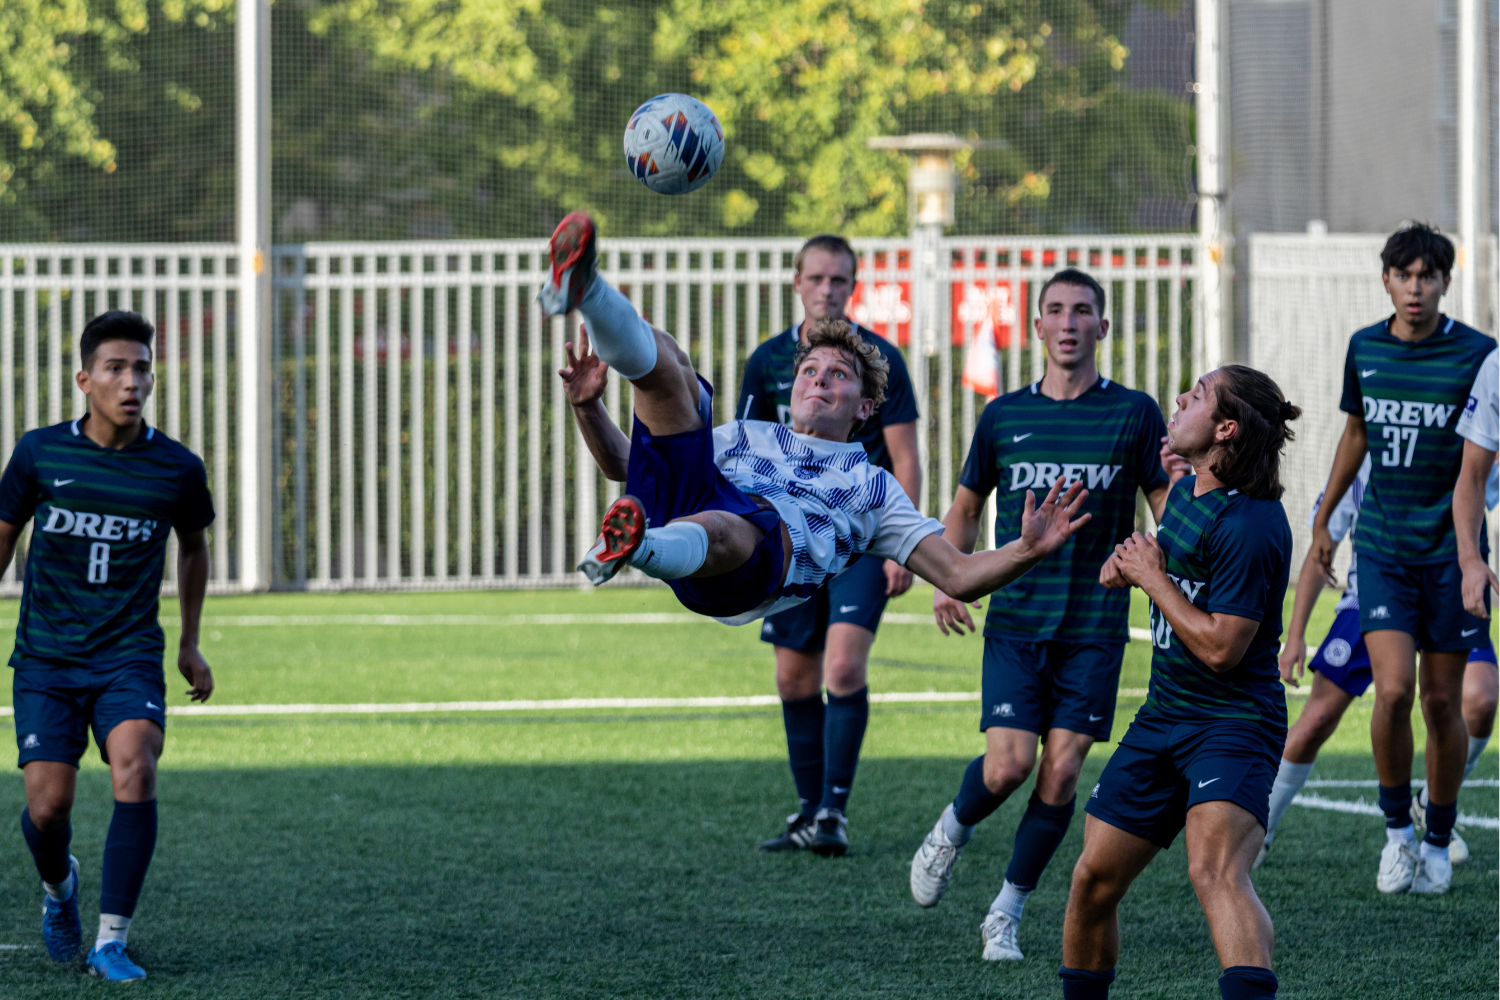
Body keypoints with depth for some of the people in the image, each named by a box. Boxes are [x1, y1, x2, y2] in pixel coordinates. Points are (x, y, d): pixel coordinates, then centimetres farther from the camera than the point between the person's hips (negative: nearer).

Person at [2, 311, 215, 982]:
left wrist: (190, 643, 23)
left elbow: (193, 547, 17)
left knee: (135, 773, -25)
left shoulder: (176, 469, -3)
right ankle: (58, 884, 29)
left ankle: (111, 940, -16)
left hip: (130, 656, 0)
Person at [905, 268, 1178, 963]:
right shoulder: (1003, 416, 7)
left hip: (1095, 626, 0)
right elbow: (967, 505, 19)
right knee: (1007, 765, -13)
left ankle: (1006, 915, 8)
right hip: (1015, 620, 1)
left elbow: (1170, 511, 6)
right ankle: (953, 829, 21)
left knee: (1061, 772, -6)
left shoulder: (1134, 414, 2)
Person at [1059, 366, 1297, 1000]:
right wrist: (1131, 562, 6)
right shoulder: (1185, 491, 9)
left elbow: (1220, 648, -22)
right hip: (1162, 717, 9)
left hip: (1233, 726, -9)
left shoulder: (1250, 525, -20)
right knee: (1093, 880, 8)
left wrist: (1152, 577, -11)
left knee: (1215, 870, -31)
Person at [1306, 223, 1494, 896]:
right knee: (1393, 691, -13)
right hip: (1382, 548, 2)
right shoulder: (1365, 350, 4)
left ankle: (1438, 841, 22)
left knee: (1442, 701, 4)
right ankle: (1396, 828, 7)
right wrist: (1322, 519, 26)